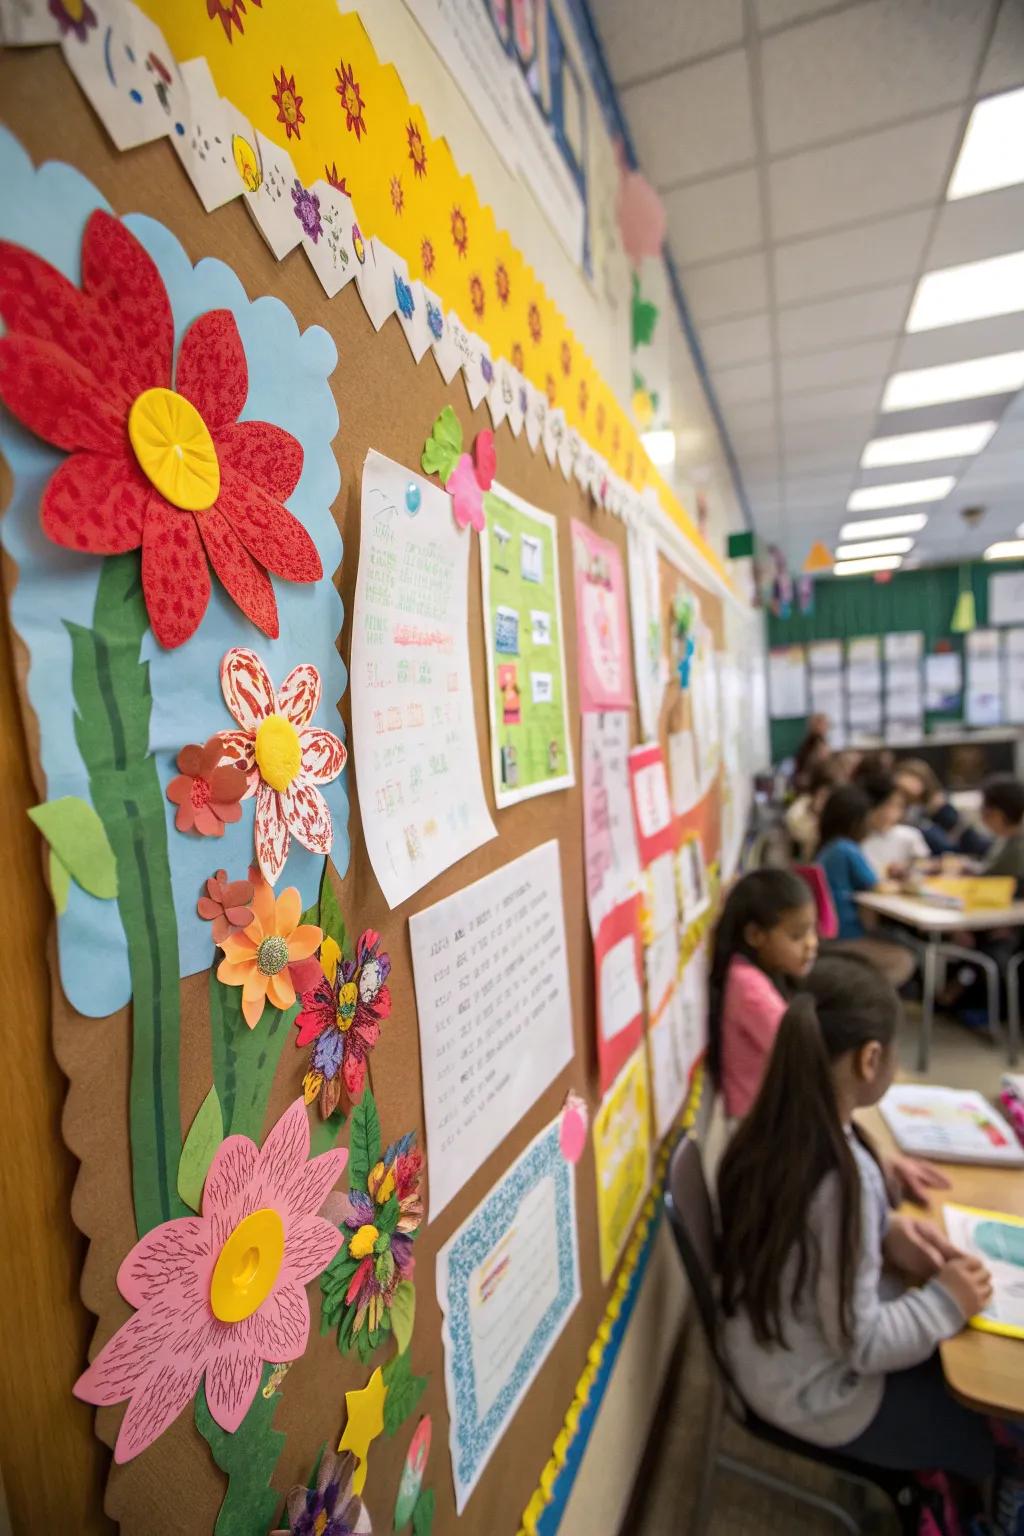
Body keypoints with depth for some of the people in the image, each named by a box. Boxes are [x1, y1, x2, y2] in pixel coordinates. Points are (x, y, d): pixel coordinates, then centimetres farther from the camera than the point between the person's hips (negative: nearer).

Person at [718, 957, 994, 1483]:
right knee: (986, 1433, 16)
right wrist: (945, 1302, -12)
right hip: (815, 1394, -6)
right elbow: (860, 1344, -24)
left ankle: (927, 1478, 44)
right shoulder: (842, 1176, -36)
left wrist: (887, 1228, -4)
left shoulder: (773, 1128, -13)